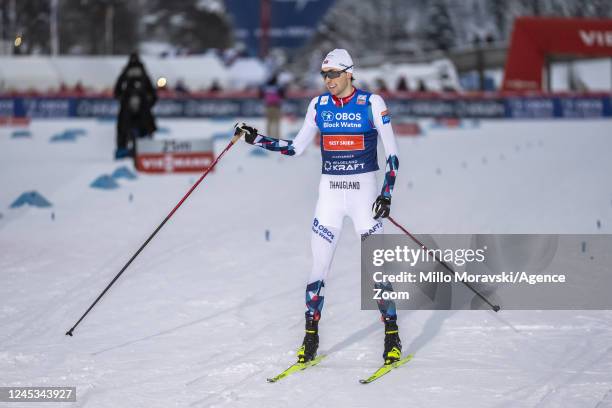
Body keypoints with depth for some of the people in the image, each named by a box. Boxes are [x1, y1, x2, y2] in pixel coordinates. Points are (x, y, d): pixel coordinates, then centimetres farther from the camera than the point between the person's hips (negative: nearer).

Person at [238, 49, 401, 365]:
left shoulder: (372, 103, -5)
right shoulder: (319, 105, 6)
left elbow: (392, 153, -2)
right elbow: (295, 147, 15)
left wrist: (387, 193, -11)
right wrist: (258, 139, 5)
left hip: (364, 191, -3)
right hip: (329, 193, 3)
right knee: (318, 268, 0)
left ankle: (392, 337, 4)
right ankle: (310, 337, 9)